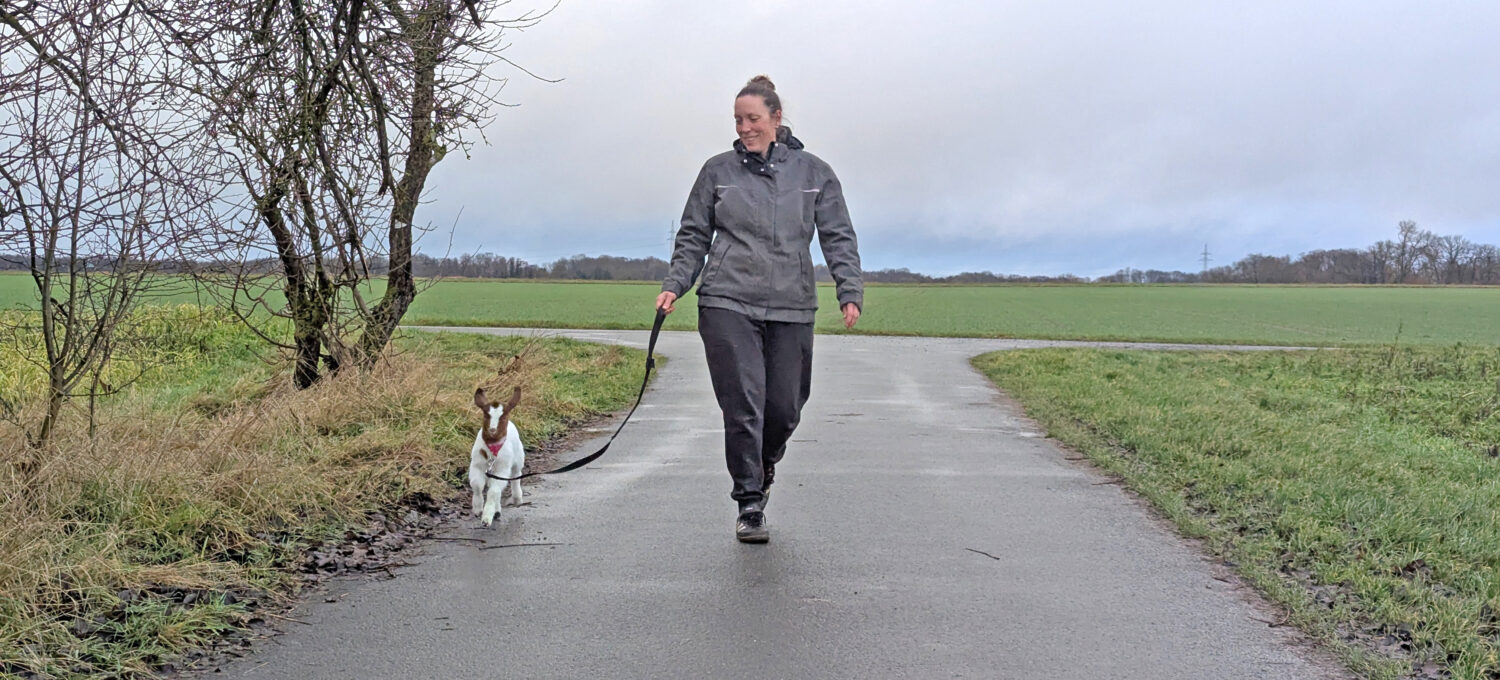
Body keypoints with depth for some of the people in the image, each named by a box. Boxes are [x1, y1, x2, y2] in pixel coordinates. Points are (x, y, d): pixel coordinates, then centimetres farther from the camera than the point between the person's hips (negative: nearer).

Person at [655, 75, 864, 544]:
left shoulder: (814, 173, 9)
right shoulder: (718, 171, 9)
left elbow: (838, 238, 8)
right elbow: (693, 236, 12)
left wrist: (850, 291, -5)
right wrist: (674, 284, -1)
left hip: (792, 310, 1)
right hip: (728, 305, -1)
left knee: (785, 408, 5)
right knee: (743, 405, -9)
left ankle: (764, 466, 37)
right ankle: (749, 507, 0)